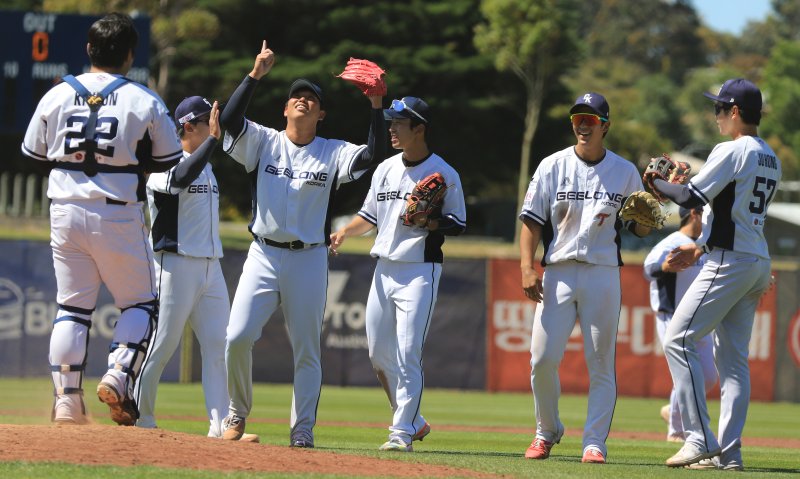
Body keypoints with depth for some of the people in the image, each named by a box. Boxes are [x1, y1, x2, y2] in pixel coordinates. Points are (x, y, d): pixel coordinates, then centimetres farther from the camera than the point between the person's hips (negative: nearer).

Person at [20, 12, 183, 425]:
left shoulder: (56, 96, 3)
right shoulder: (145, 102, -4)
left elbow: (35, 156, 10)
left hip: (65, 213, 3)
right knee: (141, 303, 10)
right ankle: (119, 375, -11)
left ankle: (67, 401, 4)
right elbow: (168, 160, 4)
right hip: (118, 216, -3)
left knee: (72, 307, 10)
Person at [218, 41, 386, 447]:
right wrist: (255, 75, -15)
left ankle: (302, 429, 7)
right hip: (264, 256, 0)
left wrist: (376, 104, -17)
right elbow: (230, 118, -10)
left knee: (307, 349, 2)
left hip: (309, 260, 0)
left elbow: (375, 154, -10)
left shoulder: (334, 153, 5)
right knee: (238, 337, -10)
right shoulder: (263, 142, 6)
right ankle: (237, 414, 9)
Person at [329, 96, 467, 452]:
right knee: (379, 354, 9)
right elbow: (370, 215, 20)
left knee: (407, 354, -12)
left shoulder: (443, 174, -6)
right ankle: (413, 421, 24)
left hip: (420, 270, -7)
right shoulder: (385, 170, 12)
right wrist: (344, 232, 3)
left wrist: (426, 222, -22)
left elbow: (458, 225, -5)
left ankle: (402, 433, -10)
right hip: (384, 268, 7)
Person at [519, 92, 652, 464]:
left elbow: (641, 230, 9)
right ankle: (547, 432, 16)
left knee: (601, 364, -2)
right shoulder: (553, 166, 5)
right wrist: (527, 268, -9)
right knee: (542, 358, -4)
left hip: (603, 275, 0)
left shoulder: (625, 172, 6)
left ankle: (594, 443, 2)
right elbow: (532, 222, 3)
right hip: (558, 272, 0)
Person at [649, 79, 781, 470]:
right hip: (758, 263, 9)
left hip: (730, 262, -9)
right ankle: (728, 453, 4)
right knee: (733, 357, 9)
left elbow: (691, 197, -16)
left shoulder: (732, 151, -12)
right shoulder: (771, 159, 17)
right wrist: (700, 247, 23)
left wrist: (657, 184, 2)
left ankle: (700, 439, -14)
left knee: (679, 340, -8)